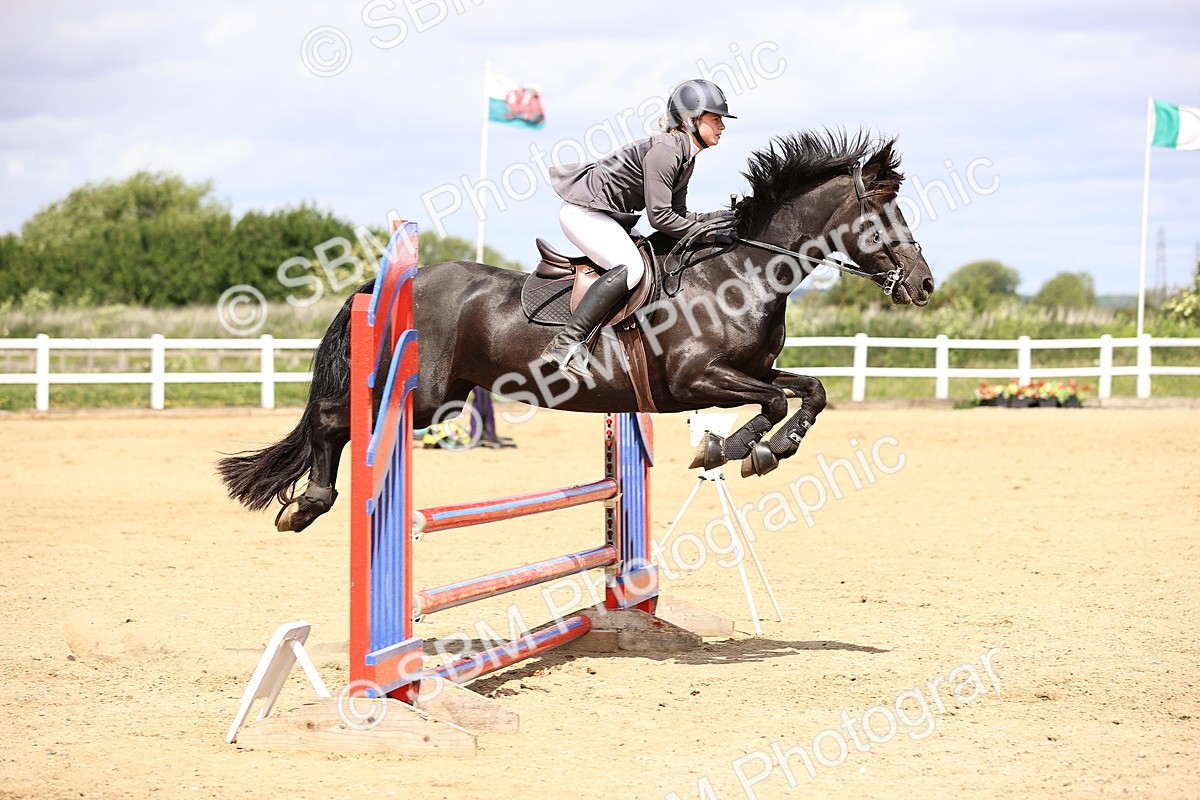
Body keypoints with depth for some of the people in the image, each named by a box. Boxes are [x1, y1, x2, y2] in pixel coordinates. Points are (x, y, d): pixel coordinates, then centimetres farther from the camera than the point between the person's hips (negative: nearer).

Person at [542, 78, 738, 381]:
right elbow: (659, 216, -25)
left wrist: (722, 218, -2)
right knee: (630, 267, -31)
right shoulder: (664, 150, -22)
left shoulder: (685, 155, 10)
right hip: (584, 211, -11)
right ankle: (565, 344, -34)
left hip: (610, 216, 11)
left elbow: (678, 214, 11)